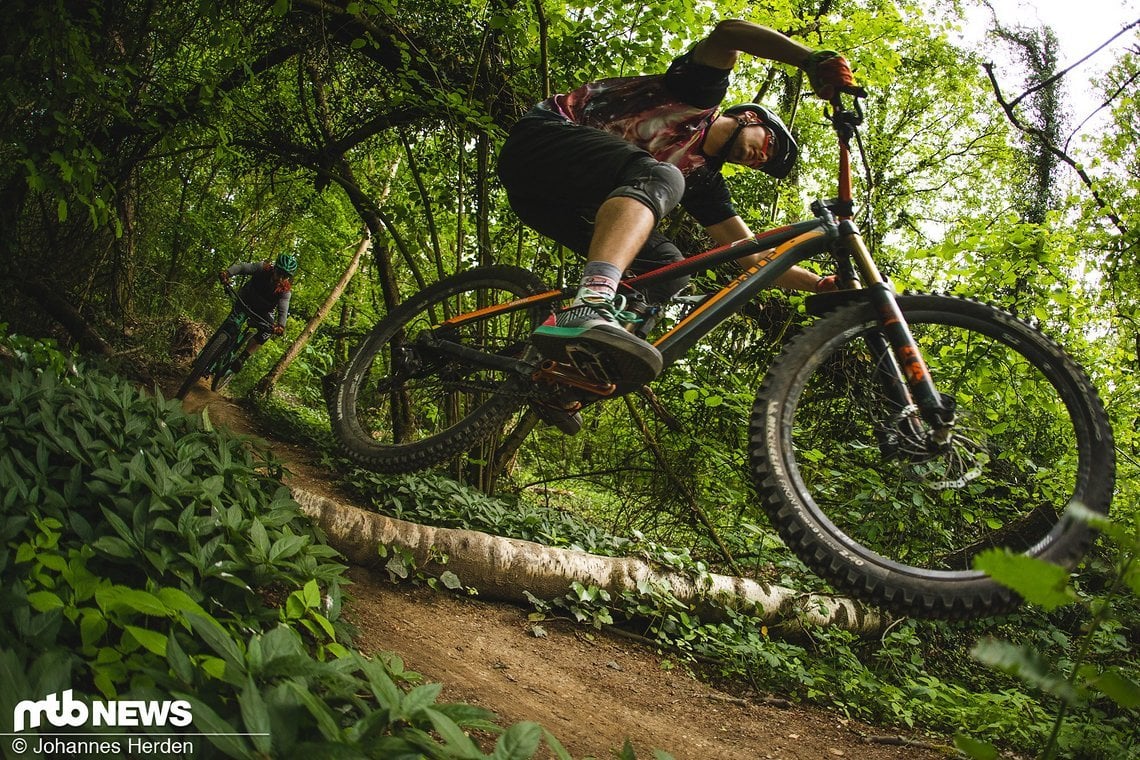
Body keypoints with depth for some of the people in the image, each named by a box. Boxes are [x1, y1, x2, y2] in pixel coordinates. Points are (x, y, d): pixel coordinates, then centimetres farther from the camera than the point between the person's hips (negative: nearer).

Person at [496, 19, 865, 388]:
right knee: (660, 178, -32)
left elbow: (755, 257, 16)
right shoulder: (704, 95, 5)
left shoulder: (703, 179, 19)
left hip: (567, 201, 8)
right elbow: (727, 31, -16)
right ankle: (587, 312, -58)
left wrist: (824, 284, 7)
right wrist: (814, 59, -26)